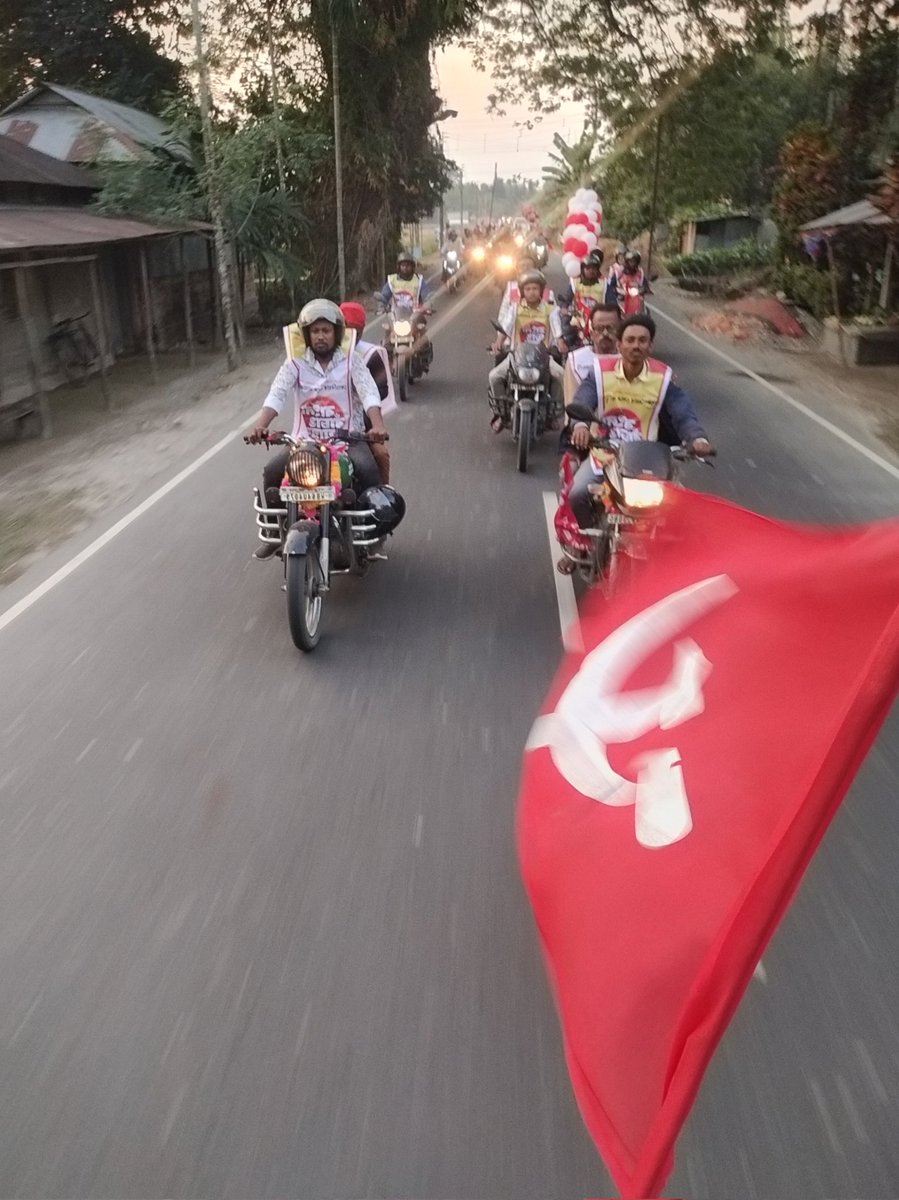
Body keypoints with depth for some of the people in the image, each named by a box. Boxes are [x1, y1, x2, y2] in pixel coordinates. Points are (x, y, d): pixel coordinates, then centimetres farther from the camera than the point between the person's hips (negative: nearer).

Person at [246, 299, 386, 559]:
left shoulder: (352, 362, 5)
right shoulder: (295, 365, 6)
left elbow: (369, 393, -11)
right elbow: (276, 395, -9)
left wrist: (378, 425, -32)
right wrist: (260, 424, -30)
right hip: (304, 440, 2)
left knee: (367, 470, -30)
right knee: (272, 470, -21)